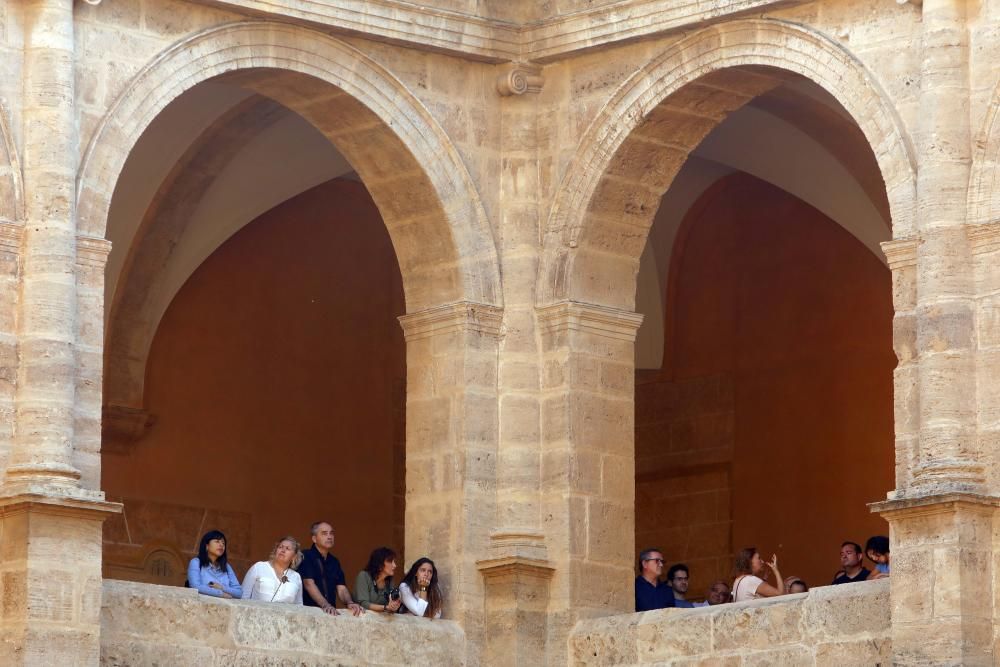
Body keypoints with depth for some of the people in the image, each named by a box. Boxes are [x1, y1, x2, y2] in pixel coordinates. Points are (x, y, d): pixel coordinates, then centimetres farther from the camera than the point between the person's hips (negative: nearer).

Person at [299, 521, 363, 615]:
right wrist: (325, 605, -28)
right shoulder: (306, 558, -3)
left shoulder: (334, 561, 17)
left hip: (331, 614, 5)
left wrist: (350, 603, -12)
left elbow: (341, 588, 9)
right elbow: (309, 584, -15)